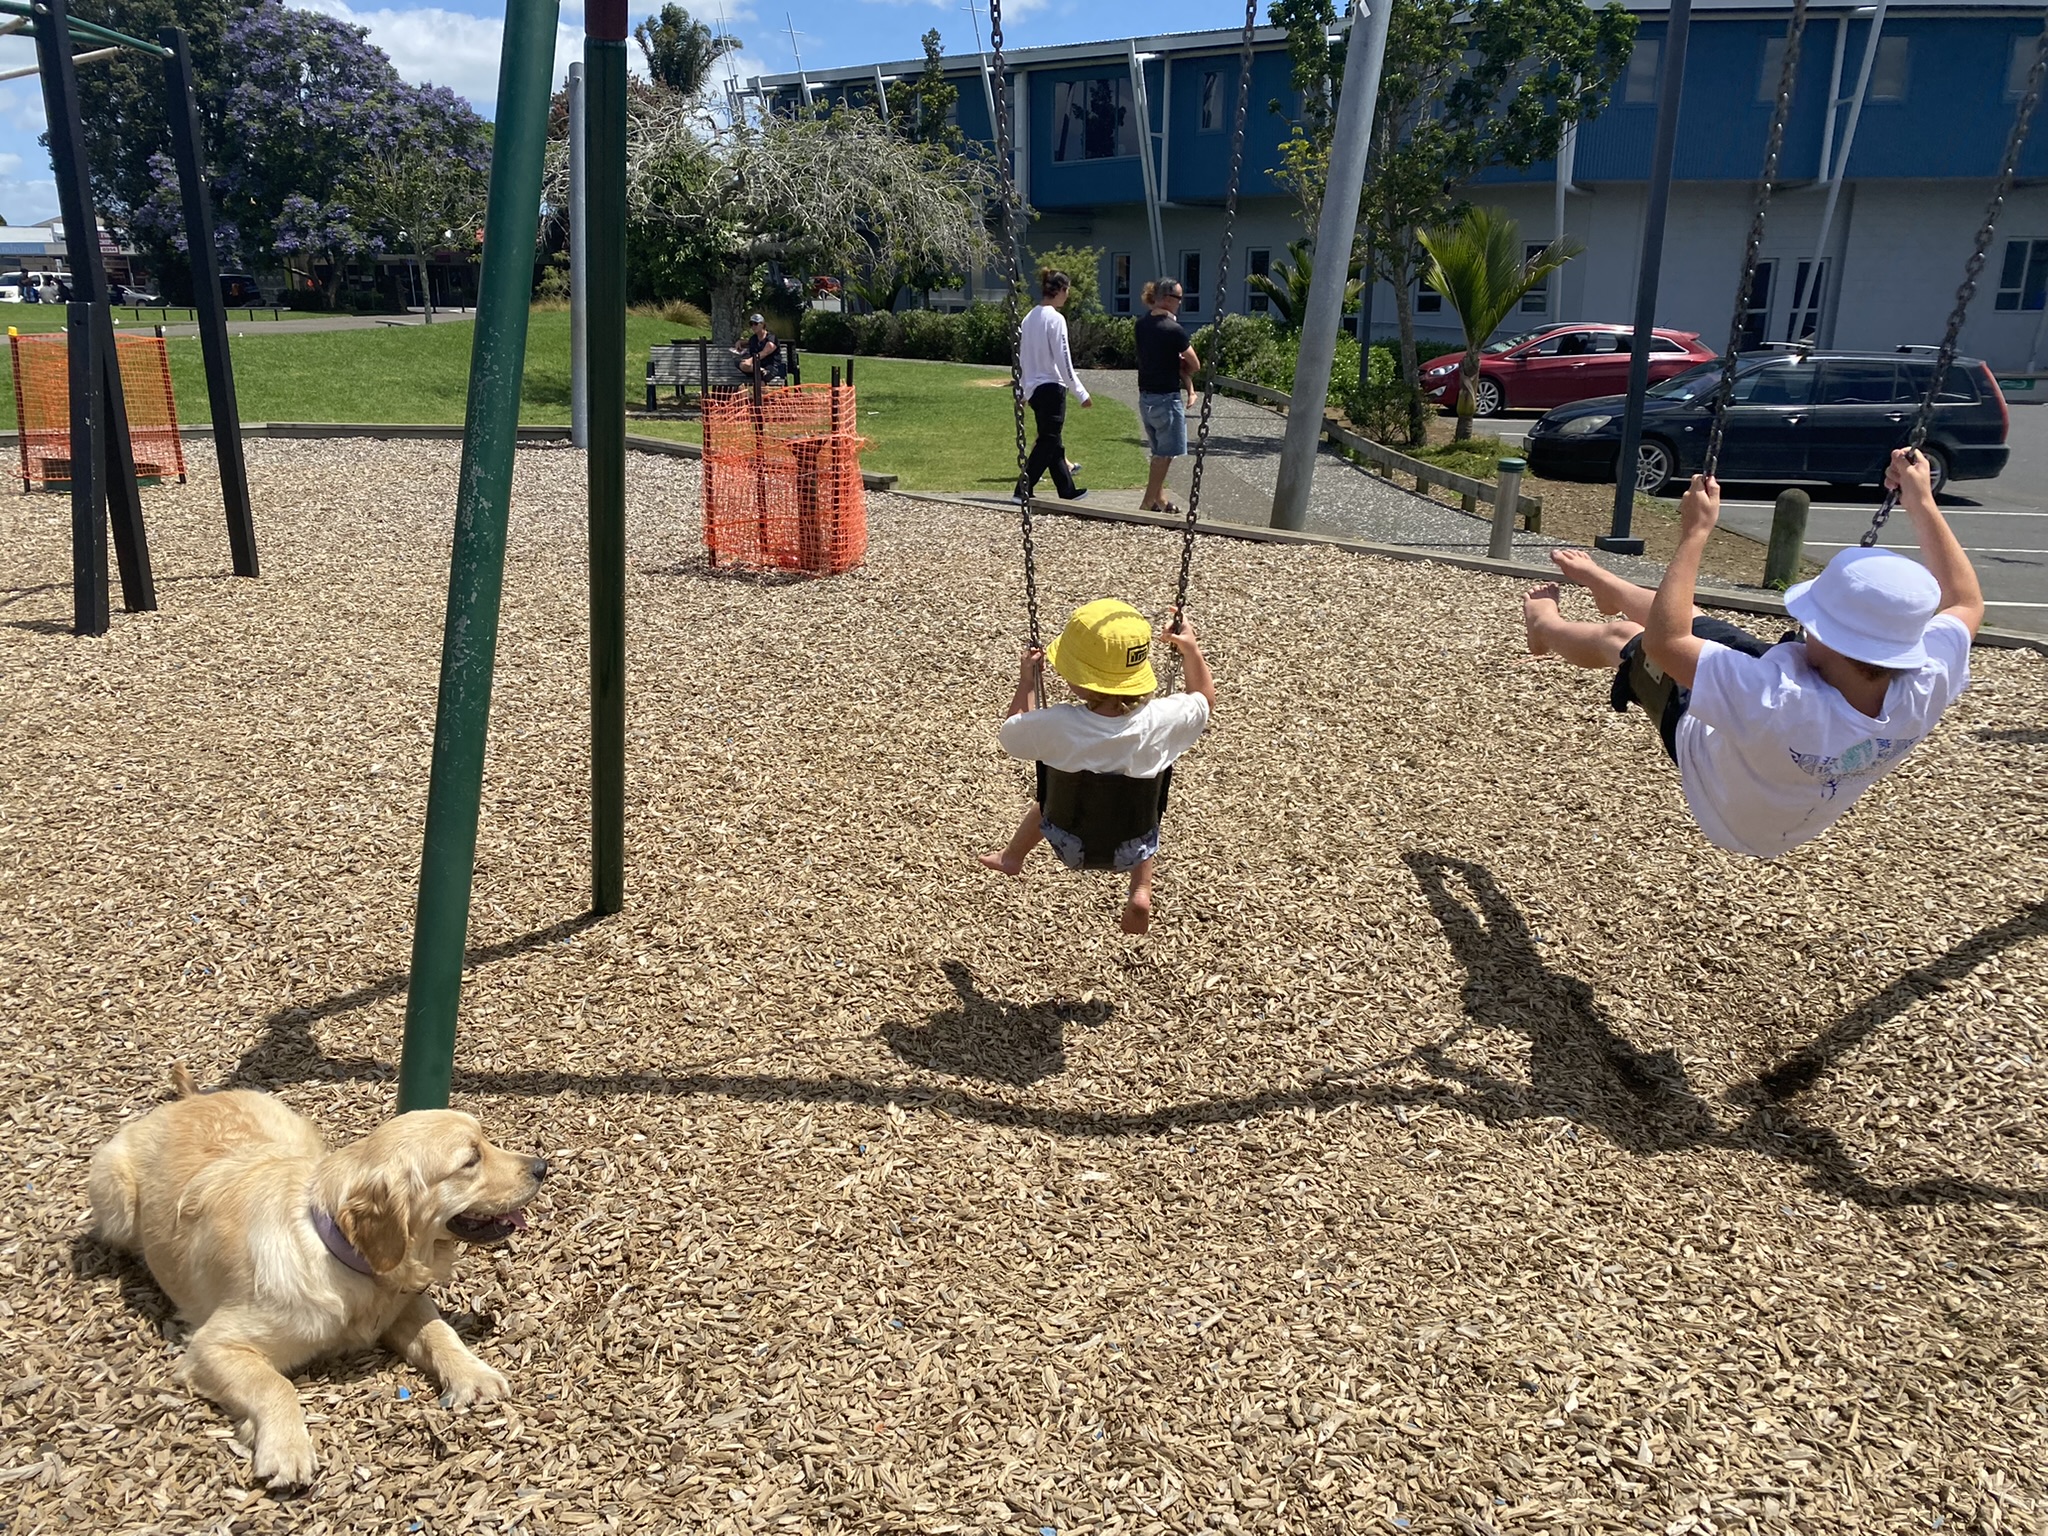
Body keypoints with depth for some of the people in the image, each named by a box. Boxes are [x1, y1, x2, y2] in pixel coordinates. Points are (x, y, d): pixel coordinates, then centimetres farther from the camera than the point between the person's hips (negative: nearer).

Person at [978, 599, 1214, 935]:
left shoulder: (1054, 725, -33)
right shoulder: (1160, 720, -29)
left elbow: (1011, 733, -9)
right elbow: (1205, 699, -7)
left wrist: (1026, 681, -2)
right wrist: (1191, 649, -5)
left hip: (1069, 843, 0)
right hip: (1132, 849, 0)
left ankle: (1012, 855, 59)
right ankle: (1141, 891, 22)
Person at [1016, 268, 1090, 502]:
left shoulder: (1030, 317, 11)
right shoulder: (1055, 318, -13)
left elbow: (1021, 357, 14)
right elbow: (1063, 361, -15)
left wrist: (1021, 390, 22)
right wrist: (1081, 393, -10)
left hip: (1033, 388, 9)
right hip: (1052, 388, -9)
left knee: (1050, 441, 13)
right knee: (1048, 442, -3)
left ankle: (1067, 490, 22)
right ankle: (1023, 490, -7)